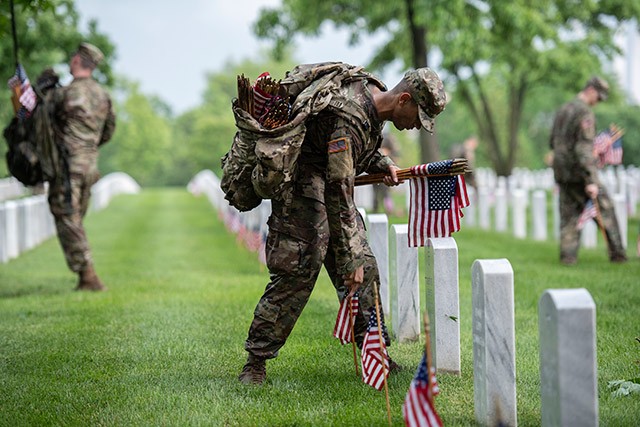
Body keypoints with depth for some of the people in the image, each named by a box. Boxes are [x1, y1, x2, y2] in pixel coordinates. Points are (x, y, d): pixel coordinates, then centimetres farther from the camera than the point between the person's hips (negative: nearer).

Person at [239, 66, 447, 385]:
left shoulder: (376, 96, -1)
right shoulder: (349, 119, -30)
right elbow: (338, 194, -31)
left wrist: (381, 164, 0)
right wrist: (349, 259, -28)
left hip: (332, 187, 9)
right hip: (303, 188, -9)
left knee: (365, 269, 6)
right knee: (296, 273, -14)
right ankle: (255, 362, -7)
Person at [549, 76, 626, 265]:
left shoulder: (562, 110, 14)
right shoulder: (585, 113, -14)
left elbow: (553, 142, 22)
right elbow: (585, 148, -23)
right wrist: (591, 181, -26)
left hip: (561, 172, 8)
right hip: (579, 173, -8)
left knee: (569, 215, 9)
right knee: (605, 210, 3)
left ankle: (567, 255, 0)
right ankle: (617, 253, 5)